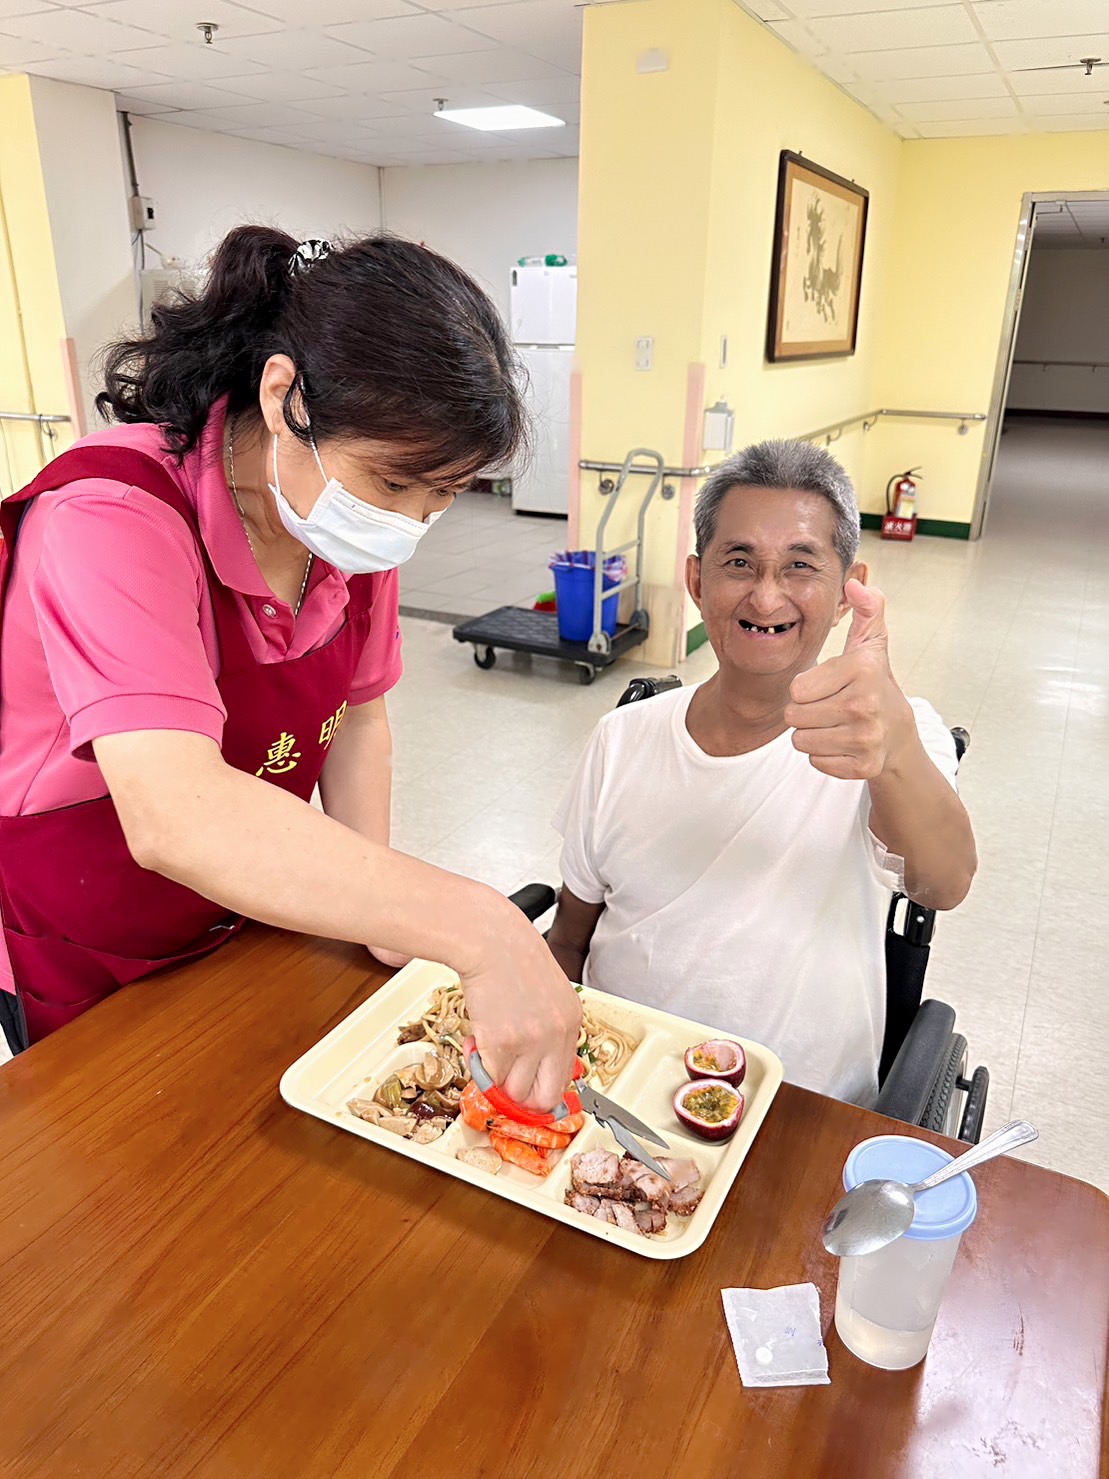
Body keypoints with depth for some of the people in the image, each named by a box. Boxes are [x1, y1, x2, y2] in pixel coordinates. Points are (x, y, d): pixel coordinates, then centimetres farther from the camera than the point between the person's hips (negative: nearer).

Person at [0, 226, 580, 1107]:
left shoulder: (362, 517, -11)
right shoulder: (113, 516, -33)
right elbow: (174, 816, -47)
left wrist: (376, 903, -12)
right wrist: (474, 932, -53)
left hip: (246, 920, 5)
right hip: (80, 970, -5)